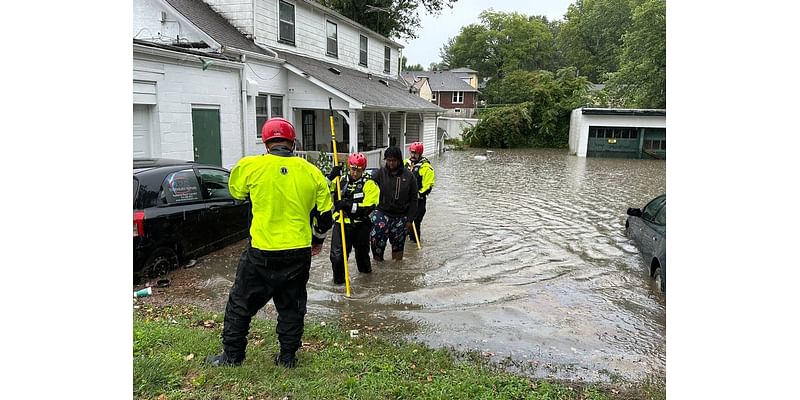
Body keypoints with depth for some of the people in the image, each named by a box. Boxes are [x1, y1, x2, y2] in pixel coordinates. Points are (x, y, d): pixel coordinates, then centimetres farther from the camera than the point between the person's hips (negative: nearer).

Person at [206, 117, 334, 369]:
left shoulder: (250, 166, -9)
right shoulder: (311, 172, -3)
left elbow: (236, 192, 12)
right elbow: (325, 214, 5)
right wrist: (318, 233, 24)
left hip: (261, 251, -2)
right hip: (299, 251, 2)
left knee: (241, 302, 16)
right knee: (291, 305, 17)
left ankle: (232, 355, 27)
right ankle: (288, 356, 26)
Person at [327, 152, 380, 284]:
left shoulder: (369, 184, -5)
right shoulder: (341, 181, 5)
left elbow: (368, 208, -15)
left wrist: (349, 206, -28)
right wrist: (332, 177, -14)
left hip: (360, 225, 0)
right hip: (341, 223, 1)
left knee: (362, 252, 22)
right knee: (337, 254, -13)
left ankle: (365, 268, 52)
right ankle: (338, 278, 11)